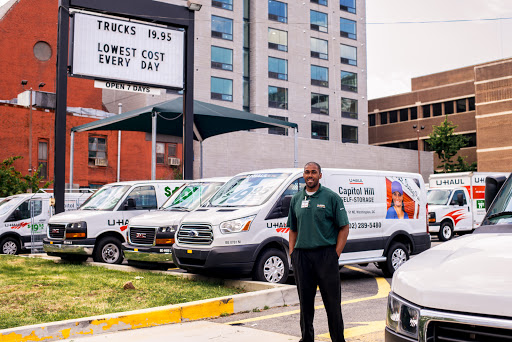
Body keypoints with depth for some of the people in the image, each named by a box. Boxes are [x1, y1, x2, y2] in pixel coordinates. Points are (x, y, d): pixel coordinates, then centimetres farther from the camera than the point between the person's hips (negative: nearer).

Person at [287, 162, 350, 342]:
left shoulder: (332, 197, -1)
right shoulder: (296, 199, 12)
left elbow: (344, 227, -2)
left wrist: (336, 254, -9)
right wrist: (292, 253, 6)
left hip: (325, 254, -4)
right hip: (301, 256, 4)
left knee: (332, 300, 1)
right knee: (305, 300, 11)